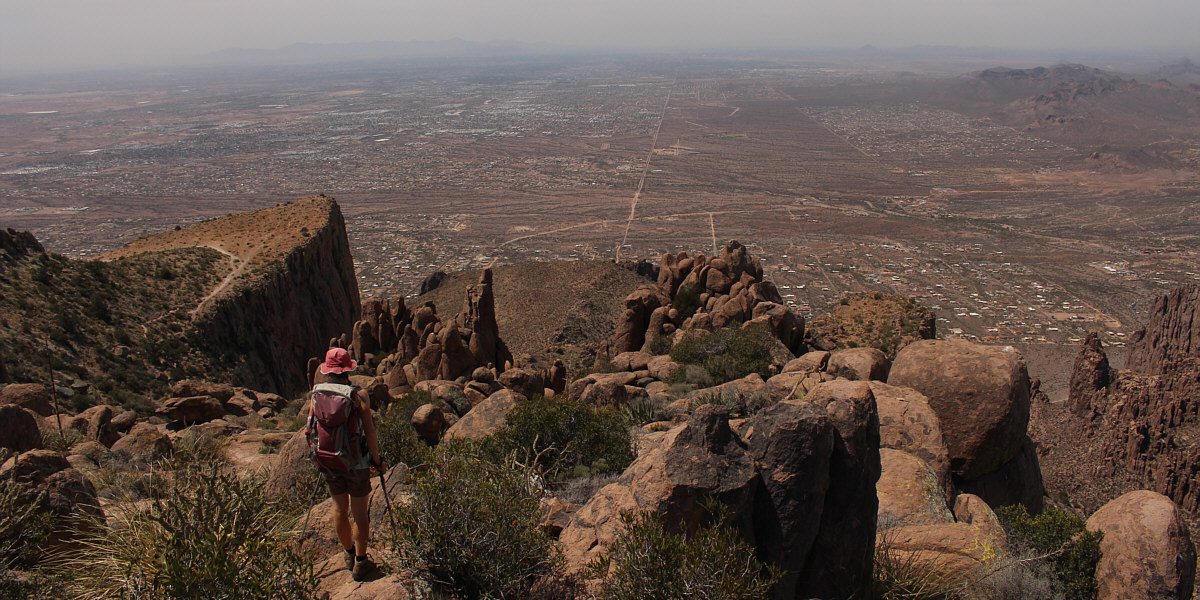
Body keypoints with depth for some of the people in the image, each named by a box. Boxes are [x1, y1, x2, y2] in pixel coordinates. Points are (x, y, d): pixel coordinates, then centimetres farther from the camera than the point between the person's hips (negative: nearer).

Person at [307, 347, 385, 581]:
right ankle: (360, 563, 17)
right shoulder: (358, 395, -16)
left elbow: (310, 429, 5)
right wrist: (377, 461, -4)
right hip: (356, 462, -4)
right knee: (359, 511, 9)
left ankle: (349, 554, 36)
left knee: (339, 509, 18)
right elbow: (370, 433, -18)